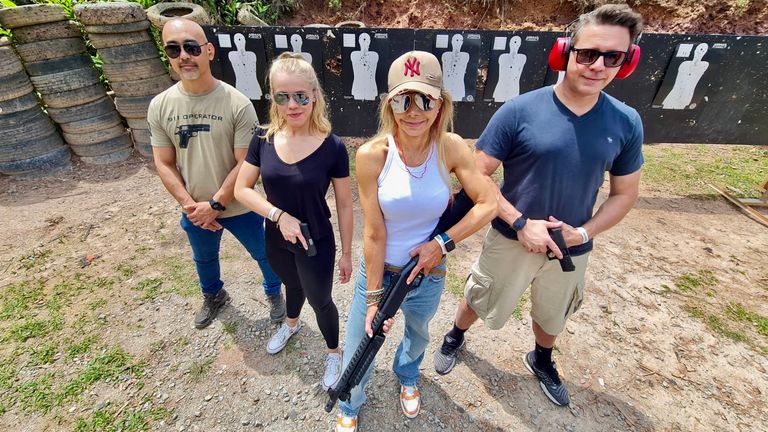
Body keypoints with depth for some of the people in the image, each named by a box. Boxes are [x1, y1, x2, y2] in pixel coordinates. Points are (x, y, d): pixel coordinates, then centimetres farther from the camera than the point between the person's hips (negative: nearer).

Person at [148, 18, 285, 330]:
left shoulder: (238, 104, -18)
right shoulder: (159, 107, -6)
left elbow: (246, 164, -18)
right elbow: (164, 164, -2)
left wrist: (215, 205, -18)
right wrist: (189, 205, -13)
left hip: (239, 208, -3)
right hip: (195, 212, 4)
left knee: (263, 254, 17)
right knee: (204, 259, 27)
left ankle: (274, 293, 47)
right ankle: (213, 296, 57)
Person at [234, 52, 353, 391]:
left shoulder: (332, 147, -20)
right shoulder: (264, 139, -12)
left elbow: (344, 205, -13)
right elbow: (242, 189, -6)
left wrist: (346, 253, -6)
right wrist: (279, 215, -21)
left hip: (316, 243, -3)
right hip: (276, 240, 4)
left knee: (320, 300, 17)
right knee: (292, 284, 31)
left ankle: (334, 353, 47)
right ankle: (291, 323, 65)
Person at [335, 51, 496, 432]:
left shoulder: (450, 147, -15)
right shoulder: (372, 155, -21)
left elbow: (487, 204, -11)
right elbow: (374, 234, -19)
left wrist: (442, 242, -19)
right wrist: (373, 297, -13)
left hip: (429, 274, 3)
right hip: (379, 272, -2)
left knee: (418, 334, 30)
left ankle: (407, 377, 67)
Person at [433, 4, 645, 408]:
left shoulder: (626, 123, -7)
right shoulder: (519, 111, -18)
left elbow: (625, 193, 3)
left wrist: (584, 232, -13)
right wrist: (520, 223, -22)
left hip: (571, 249, 4)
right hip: (510, 240, -3)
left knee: (552, 316, 27)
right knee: (480, 301, 19)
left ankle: (541, 360, 59)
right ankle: (454, 337, 51)